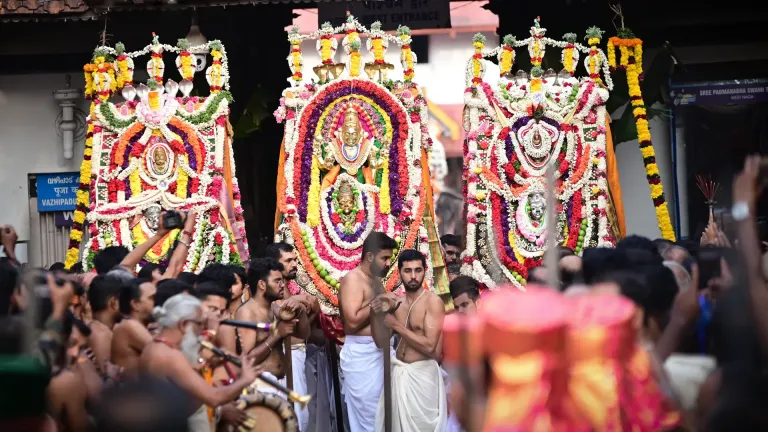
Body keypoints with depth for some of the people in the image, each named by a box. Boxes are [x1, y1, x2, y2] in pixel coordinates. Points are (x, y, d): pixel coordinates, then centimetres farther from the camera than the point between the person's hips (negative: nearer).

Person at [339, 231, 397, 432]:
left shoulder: (376, 280, 15)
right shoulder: (352, 279, -13)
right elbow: (353, 321, -22)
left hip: (381, 349, 9)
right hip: (361, 353, -9)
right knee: (368, 415, -4)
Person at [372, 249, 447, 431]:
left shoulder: (433, 302, -13)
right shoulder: (395, 301, 6)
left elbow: (429, 346, -21)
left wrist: (395, 324, -17)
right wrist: (377, 313, -13)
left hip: (422, 375, -6)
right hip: (398, 373, 6)